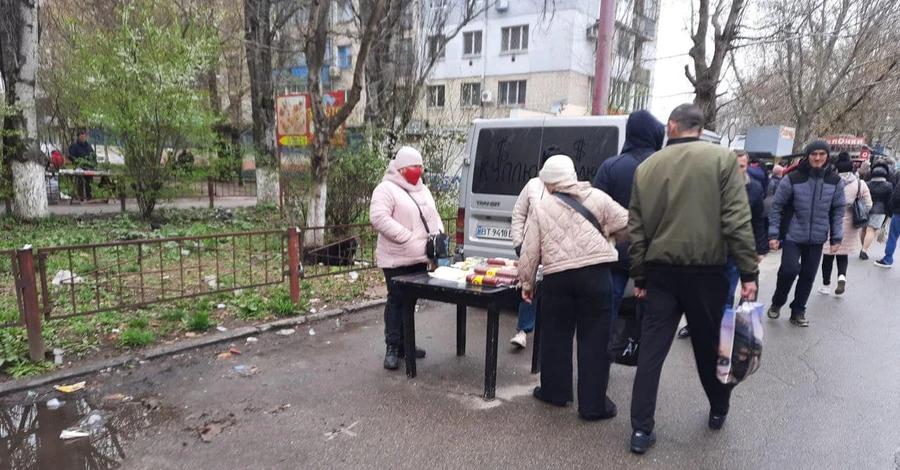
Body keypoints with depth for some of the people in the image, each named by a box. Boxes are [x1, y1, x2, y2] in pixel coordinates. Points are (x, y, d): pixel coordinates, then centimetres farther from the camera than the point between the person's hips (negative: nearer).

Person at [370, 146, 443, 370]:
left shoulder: (422, 189, 17)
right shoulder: (386, 189, -10)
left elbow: (433, 216, 23)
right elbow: (379, 218, -21)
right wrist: (408, 237, -25)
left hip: (420, 257, 8)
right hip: (397, 258, -7)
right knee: (396, 300, -3)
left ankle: (404, 342, 24)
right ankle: (392, 347, 5)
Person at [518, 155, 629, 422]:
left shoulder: (541, 208, 8)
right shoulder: (597, 198, 5)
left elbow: (530, 251, 7)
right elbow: (626, 227, 8)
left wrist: (527, 283, 16)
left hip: (557, 277, 1)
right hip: (595, 274, -1)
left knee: (556, 335, 17)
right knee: (594, 339, 6)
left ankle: (554, 391, 31)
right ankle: (593, 404, 12)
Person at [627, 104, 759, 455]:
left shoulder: (647, 167, 4)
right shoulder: (722, 158, -3)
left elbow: (636, 228, 4)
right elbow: (737, 220, -10)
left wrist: (639, 276, 10)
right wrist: (748, 272, -5)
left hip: (660, 271, 1)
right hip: (706, 271, -1)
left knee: (650, 352, 5)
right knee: (710, 345, 17)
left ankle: (641, 430, 8)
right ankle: (718, 411, 39)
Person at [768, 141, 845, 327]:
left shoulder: (835, 181, 1)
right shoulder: (793, 178, -9)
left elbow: (838, 210, 7)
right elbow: (776, 206, -4)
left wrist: (836, 237, 3)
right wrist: (773, 234, -9)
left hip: (817, 239, 3)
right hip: (793, 236, -3)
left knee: (808, 276, 7)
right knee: (789, 270, -12)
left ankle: (798, 311, 22)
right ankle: (777, 303, 12)